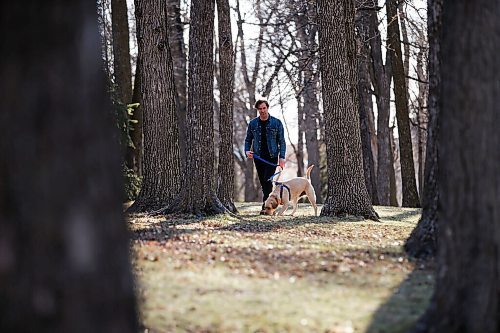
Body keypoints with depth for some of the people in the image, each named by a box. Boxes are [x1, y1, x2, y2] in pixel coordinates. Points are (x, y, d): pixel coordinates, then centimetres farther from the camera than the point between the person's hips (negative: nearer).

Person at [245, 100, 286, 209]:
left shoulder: (276, 123, 0)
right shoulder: (253, 123, 6)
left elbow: (281, 141, 0)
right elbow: (248, 139, 14)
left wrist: (282, 157, -9)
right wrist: (247, 151, -5)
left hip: (272, 157, -3)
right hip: (258, 157, 3)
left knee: (267, 181, -15)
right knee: (263, 183, 6)